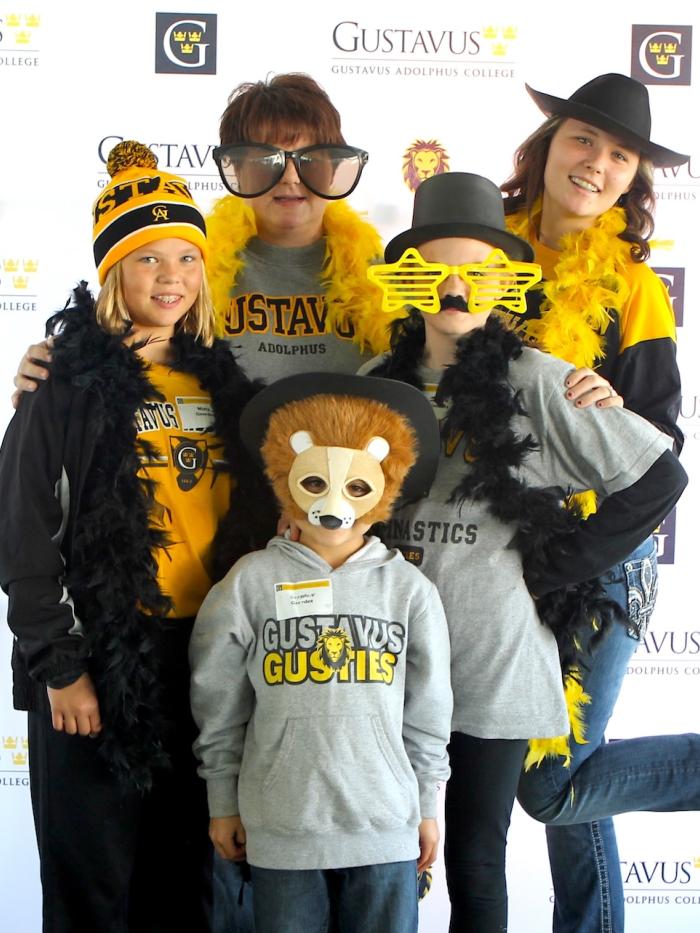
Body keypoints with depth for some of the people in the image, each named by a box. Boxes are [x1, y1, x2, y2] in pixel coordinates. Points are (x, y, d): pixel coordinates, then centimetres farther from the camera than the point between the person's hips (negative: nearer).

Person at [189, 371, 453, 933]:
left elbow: (428, 711, 7)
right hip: (280, 827, 0)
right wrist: (223, 803, 8)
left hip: (386, 825, 1)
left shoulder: (408, 587, 0)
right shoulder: (251, 581, -2)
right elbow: (220, 707, 4)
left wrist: (428, 805, 11)